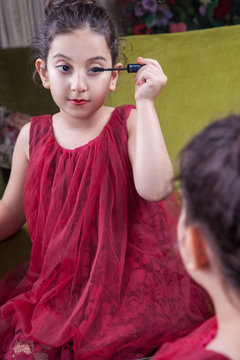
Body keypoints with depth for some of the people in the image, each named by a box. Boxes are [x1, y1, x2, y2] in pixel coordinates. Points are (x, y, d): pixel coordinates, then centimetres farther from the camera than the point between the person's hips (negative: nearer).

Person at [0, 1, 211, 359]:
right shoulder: (33, 137, 3)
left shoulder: (129, 124, -5)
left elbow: (155, 188, -26)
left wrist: (145, 102, -21)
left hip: (129, 276, -2)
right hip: (58, 282, 3)